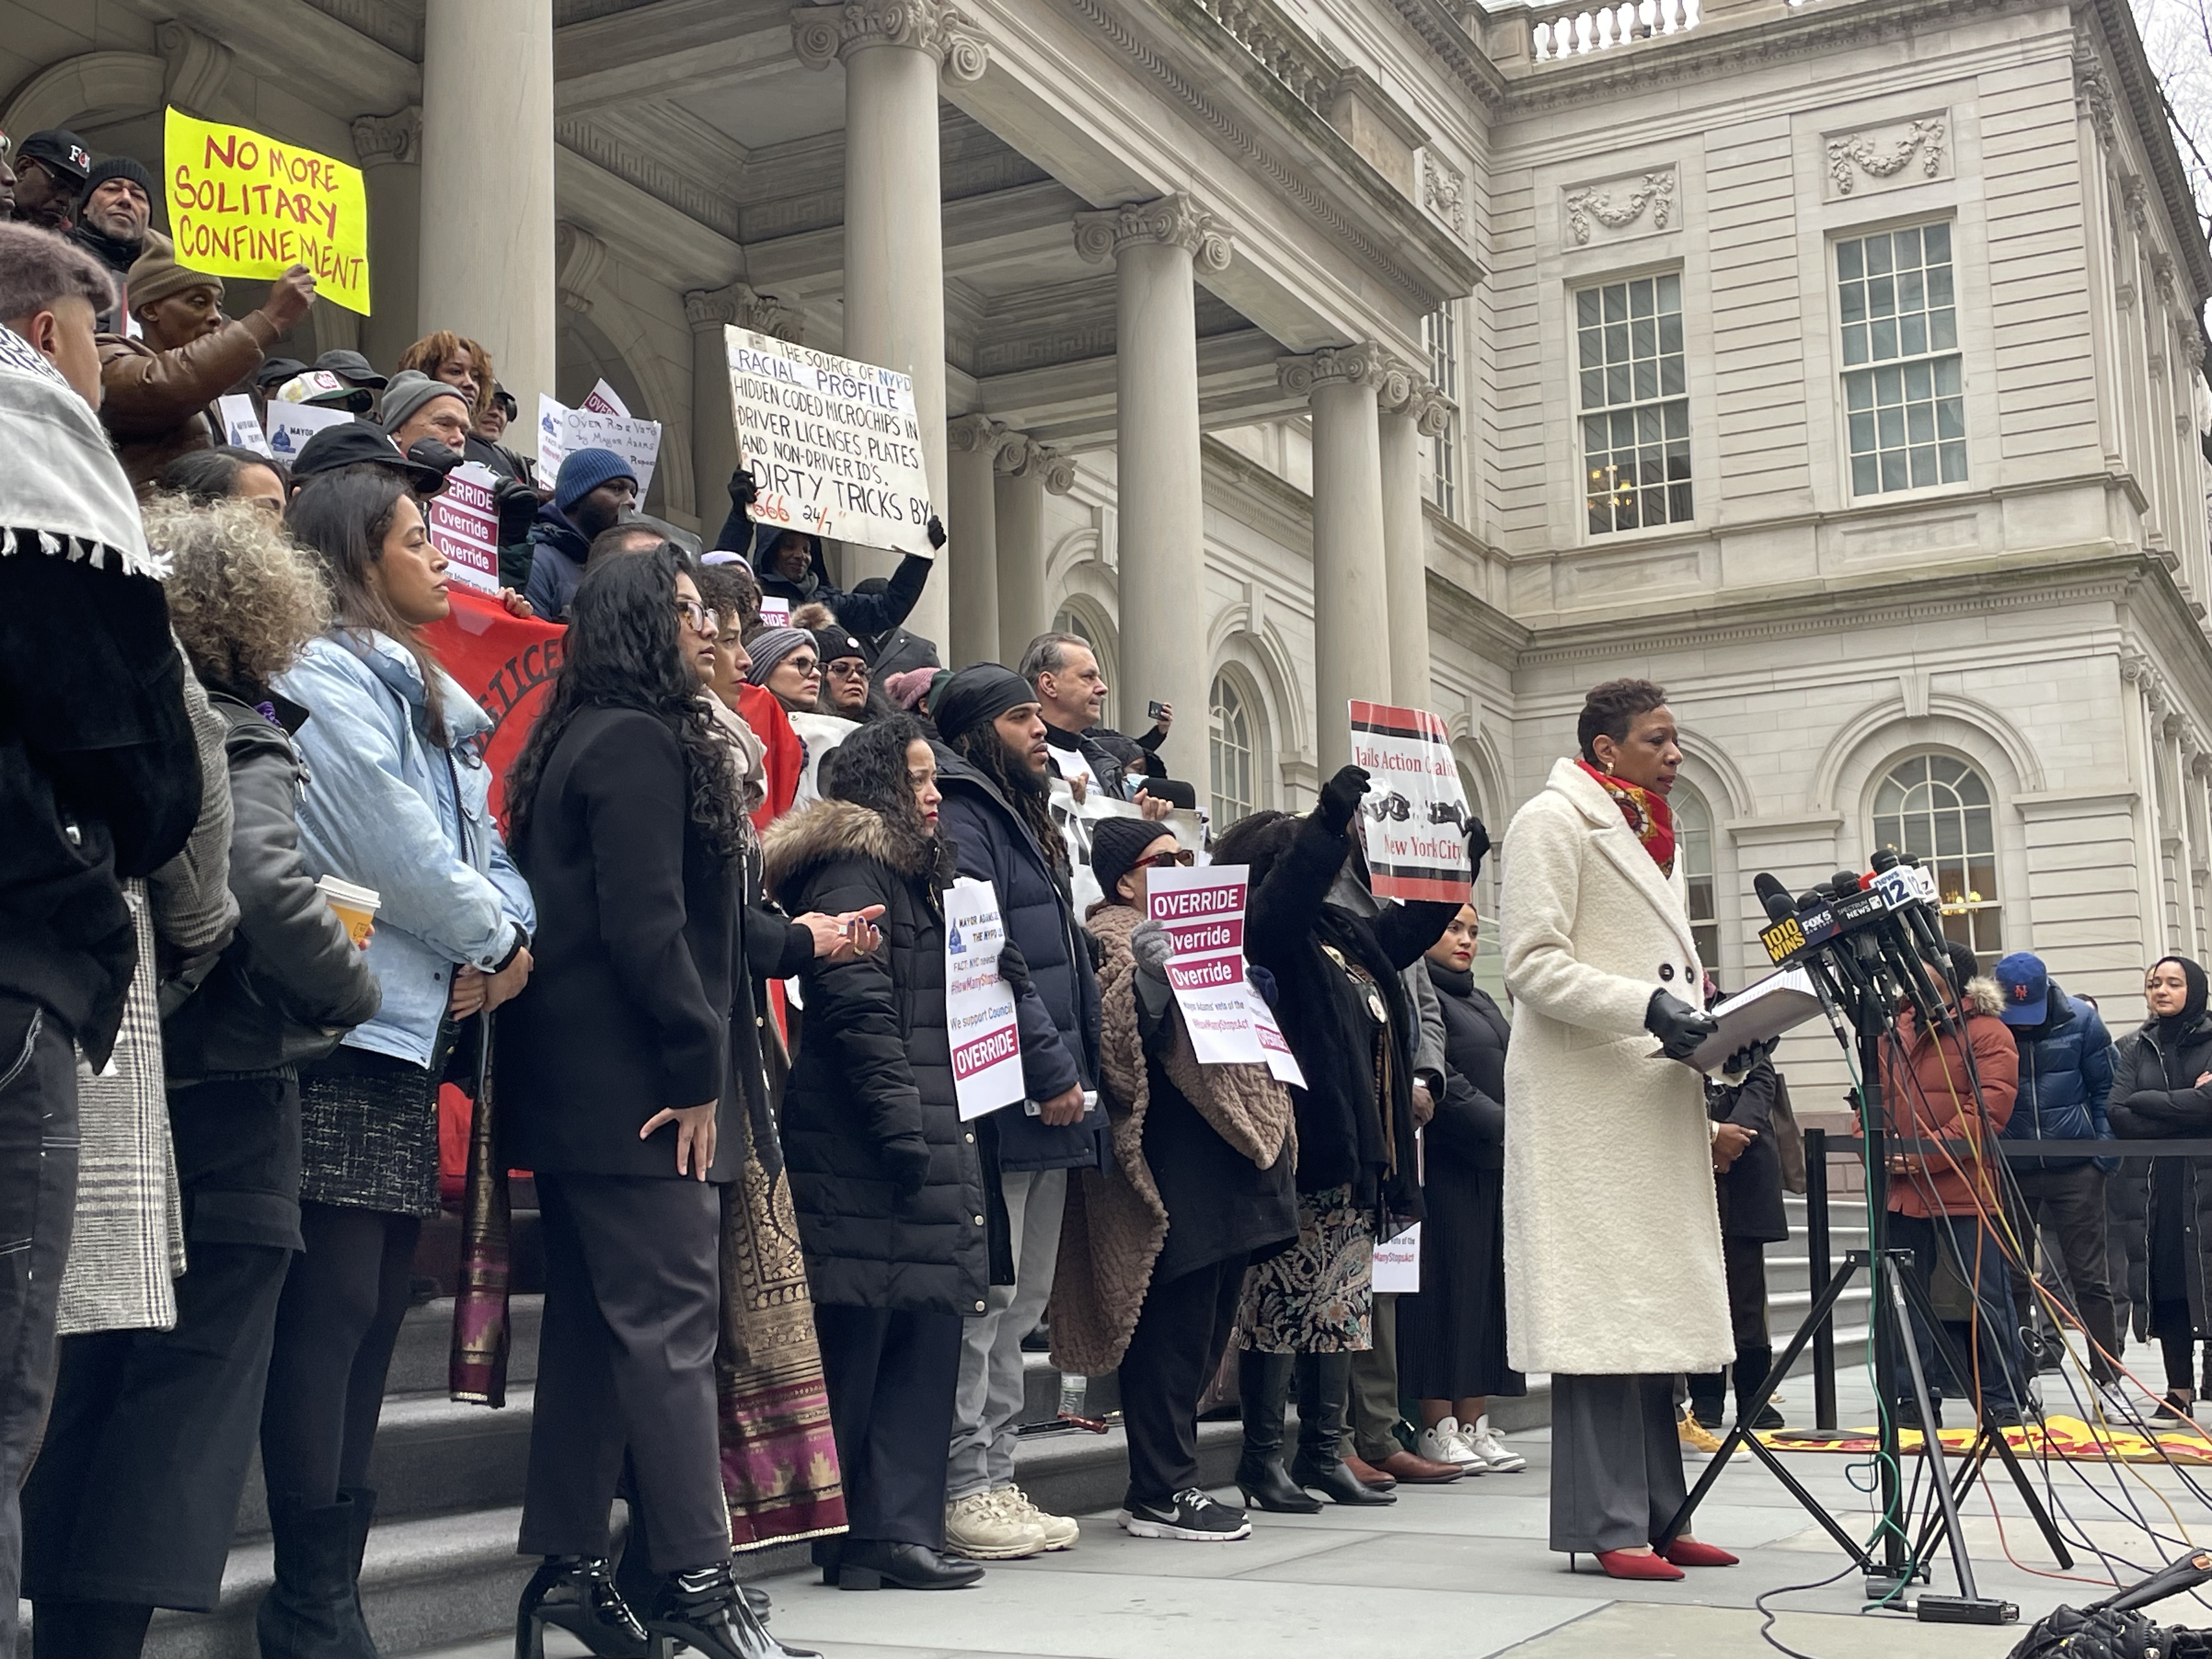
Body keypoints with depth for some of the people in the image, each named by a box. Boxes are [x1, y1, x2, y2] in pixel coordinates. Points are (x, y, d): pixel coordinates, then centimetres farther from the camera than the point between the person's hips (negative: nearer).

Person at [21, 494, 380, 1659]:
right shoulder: (239, 750, -10)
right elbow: (265, 891, -26)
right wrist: (351, 990, -12)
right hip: (217, 1109, -6)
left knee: (86, 1385, 14)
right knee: (185, 1398, 1)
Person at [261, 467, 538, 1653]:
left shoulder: (431, 697, 22)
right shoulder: (328, 680, -7)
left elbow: (482, 846, 18)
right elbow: (401, 855, -15)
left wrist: (505, 948, -1)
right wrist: (496, 940, -1)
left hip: (419, 1030, 9)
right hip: (350, 1031, -9)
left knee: (373, 1312, 9)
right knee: (332, 1309, -8)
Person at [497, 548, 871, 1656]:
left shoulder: (578, 743, 20)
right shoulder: (643, 744, -12)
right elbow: (647, 928, -19)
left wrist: (800, 942, 32)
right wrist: (697, 1071, -16)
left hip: (576, 1086, 10)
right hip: (637, 1088, -10)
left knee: (593, 1319, 12)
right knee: (671, 1324, -8)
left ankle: (567, 1564, 17)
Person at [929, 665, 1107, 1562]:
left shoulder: (1026, 825, 24)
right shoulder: (964, 819, -7)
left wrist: (1080, 1074, 13)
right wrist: (1052, 1071, -17)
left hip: (1050, 1104, 10)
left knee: (1021, 1299, 11)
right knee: (986, 1294, -7)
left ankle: (995, 1479, 17)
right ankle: (963, 1489, -2)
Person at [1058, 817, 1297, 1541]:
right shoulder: (1110, 938, -4)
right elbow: (1116, 1046, -17)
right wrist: (1147, 978, -30)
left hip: (1232, 1153, 10)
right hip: (1173, 1161, -10)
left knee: (1207, 1326, 10)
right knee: (1175, 1325, -9)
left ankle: (1168, 1479, 15)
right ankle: (1160, 1494, -5)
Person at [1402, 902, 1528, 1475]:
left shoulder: (1481, 1001, 22)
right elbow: (1440, 1083, -15)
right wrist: (1505, 1129, -15)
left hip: (1499, 1166, 8)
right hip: (1449, 1166, -8)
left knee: (1491, 1287, 6)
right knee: (1451, 1286, -7)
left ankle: (1476, 1422, 10)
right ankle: (1438, 1428, -2)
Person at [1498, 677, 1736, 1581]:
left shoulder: (1654, 835, 22)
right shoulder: (1553, 821, -5)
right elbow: (1532, 965, -14)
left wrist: (1708, 1008, 8)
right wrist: (1647, 1008, -23)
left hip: (1655, 1098, 9)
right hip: (1586, 1099, -9)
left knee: (1655, 1310, 9)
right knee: (1600, 1309, -8)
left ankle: (1655, 1514, 15)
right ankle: (1602, 1524, -4)